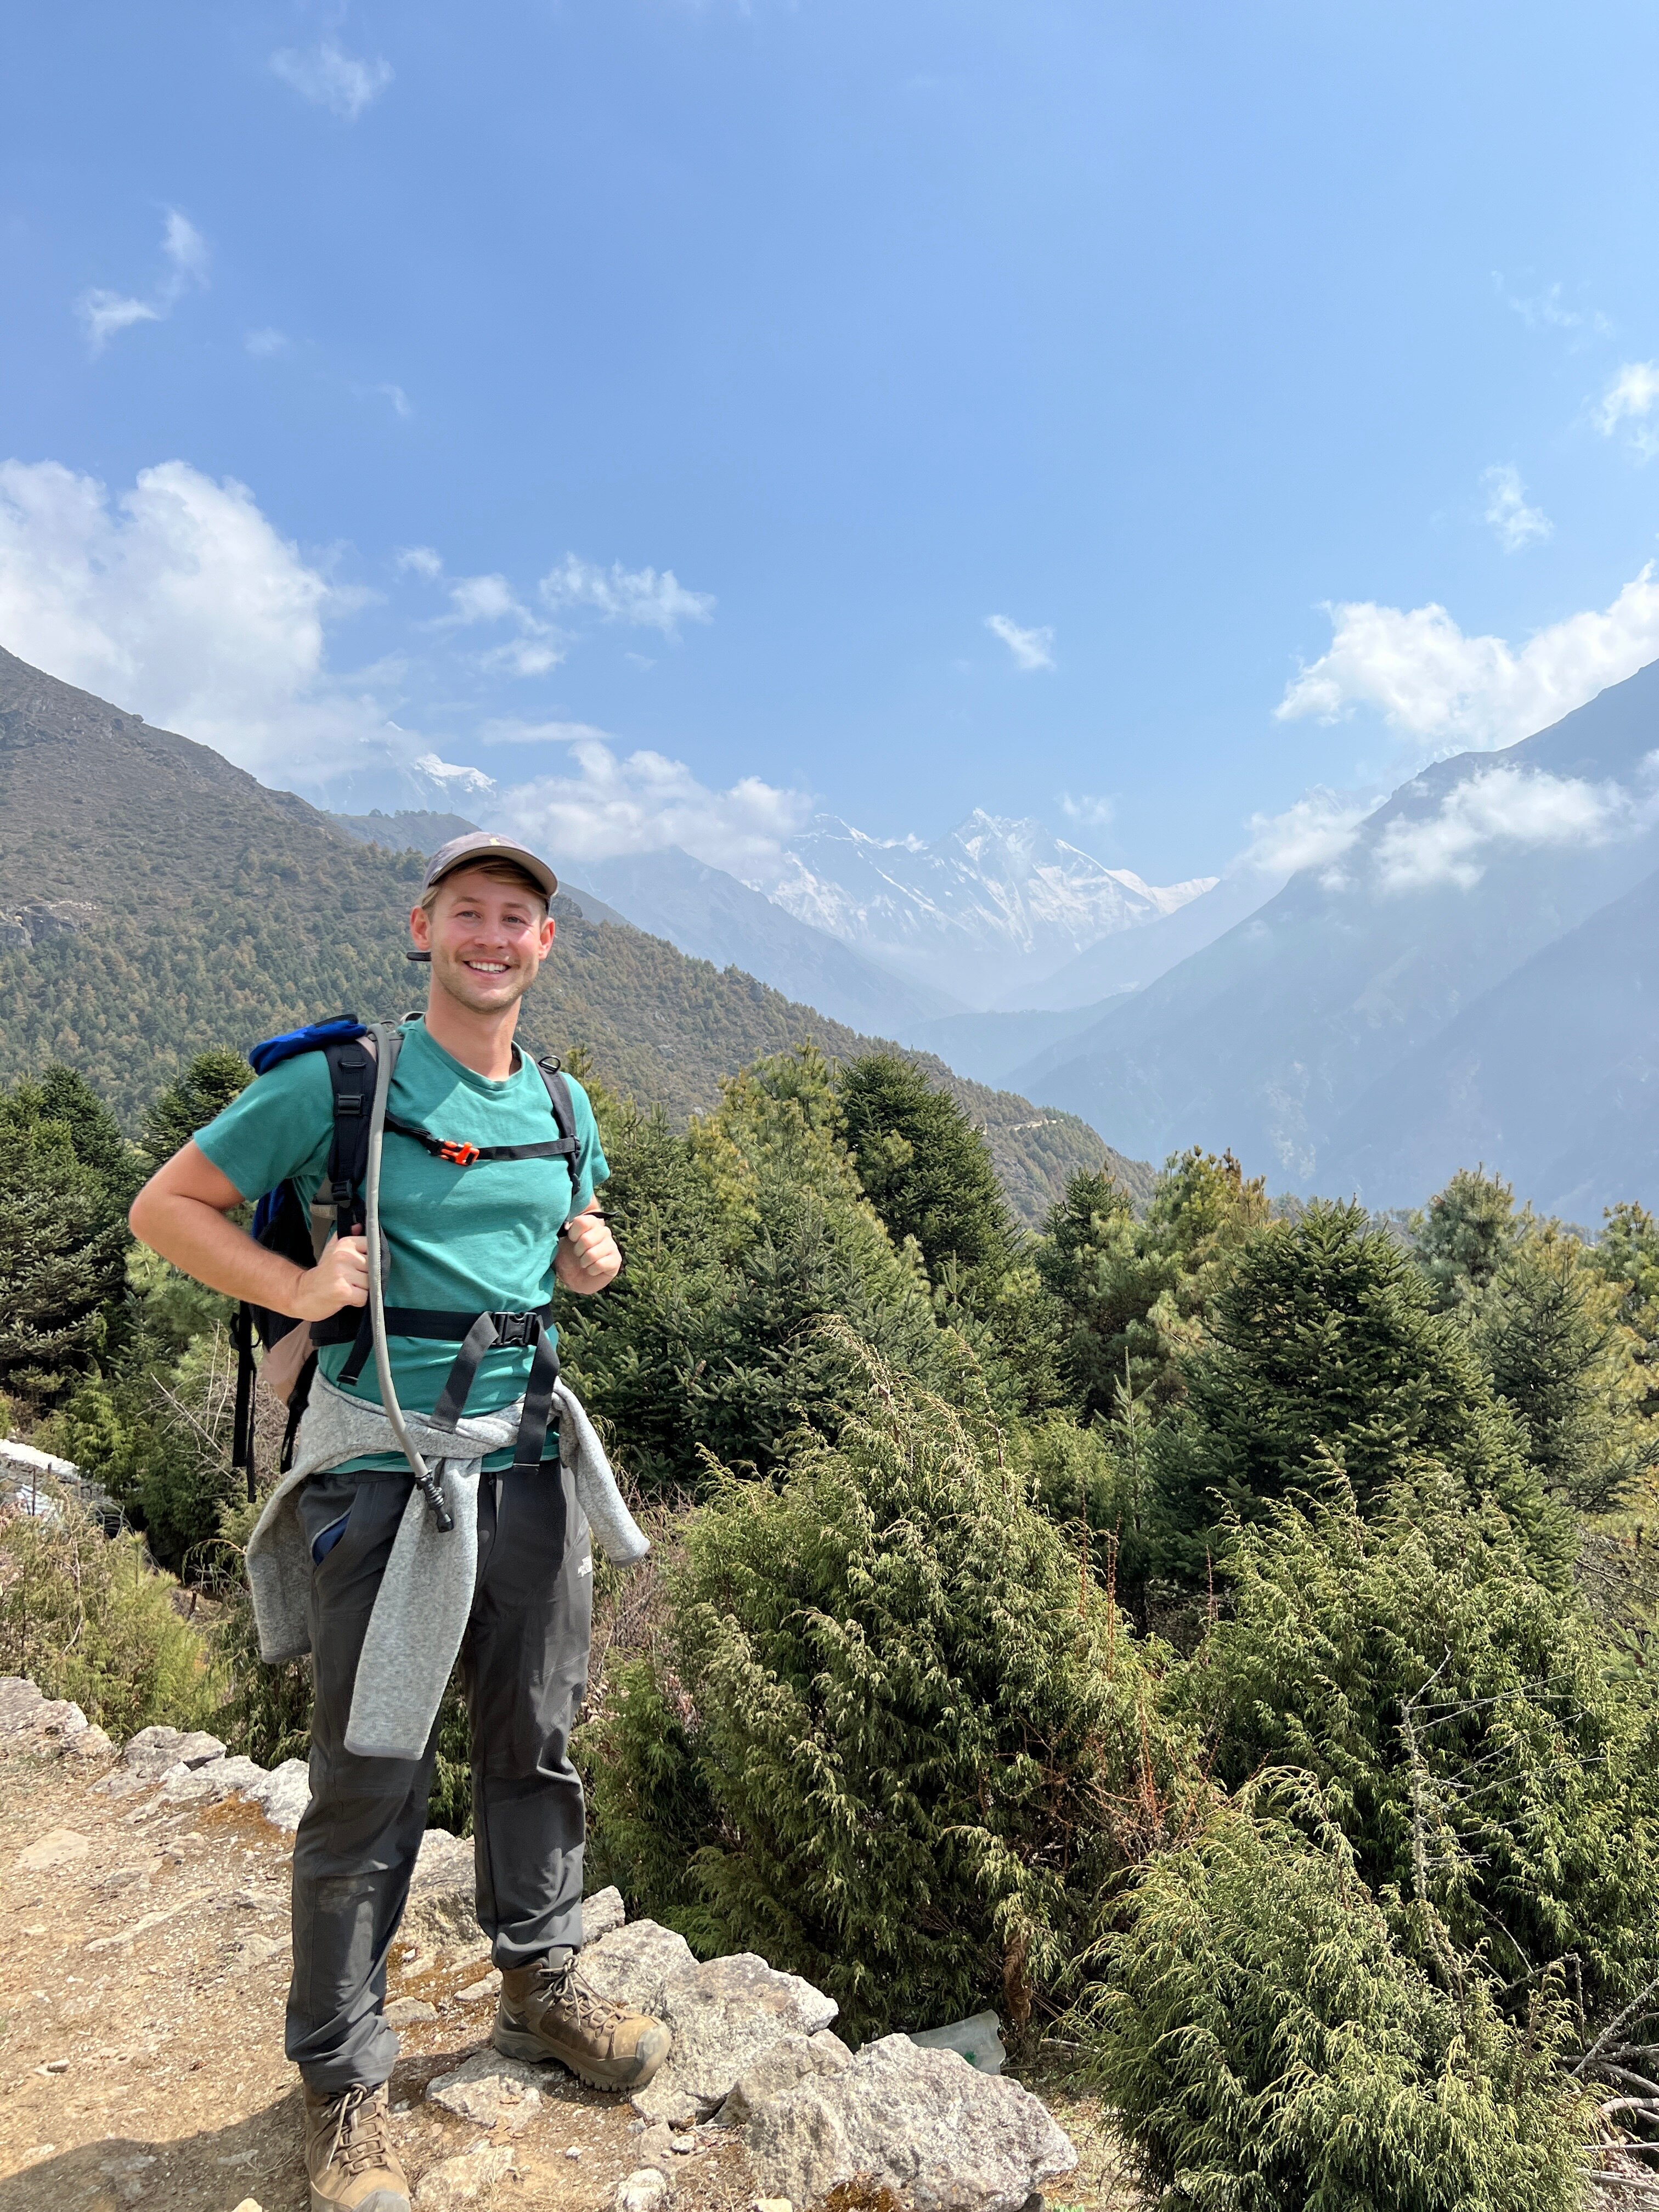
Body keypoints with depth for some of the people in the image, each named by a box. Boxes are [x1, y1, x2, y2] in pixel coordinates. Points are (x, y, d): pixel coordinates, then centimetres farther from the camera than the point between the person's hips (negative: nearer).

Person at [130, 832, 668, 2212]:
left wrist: (593, 1260, 4)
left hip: (526, 1453, 6)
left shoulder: (564, 1108, 10)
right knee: (371, 1780, 3)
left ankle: (543, 1984, 39)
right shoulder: (339, 1080, -7)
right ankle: (344, 2079, 24)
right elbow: (166, 1207, -2)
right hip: (383, 1462, -5)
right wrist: (296, 1287, -16)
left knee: (539, 1741, 18)